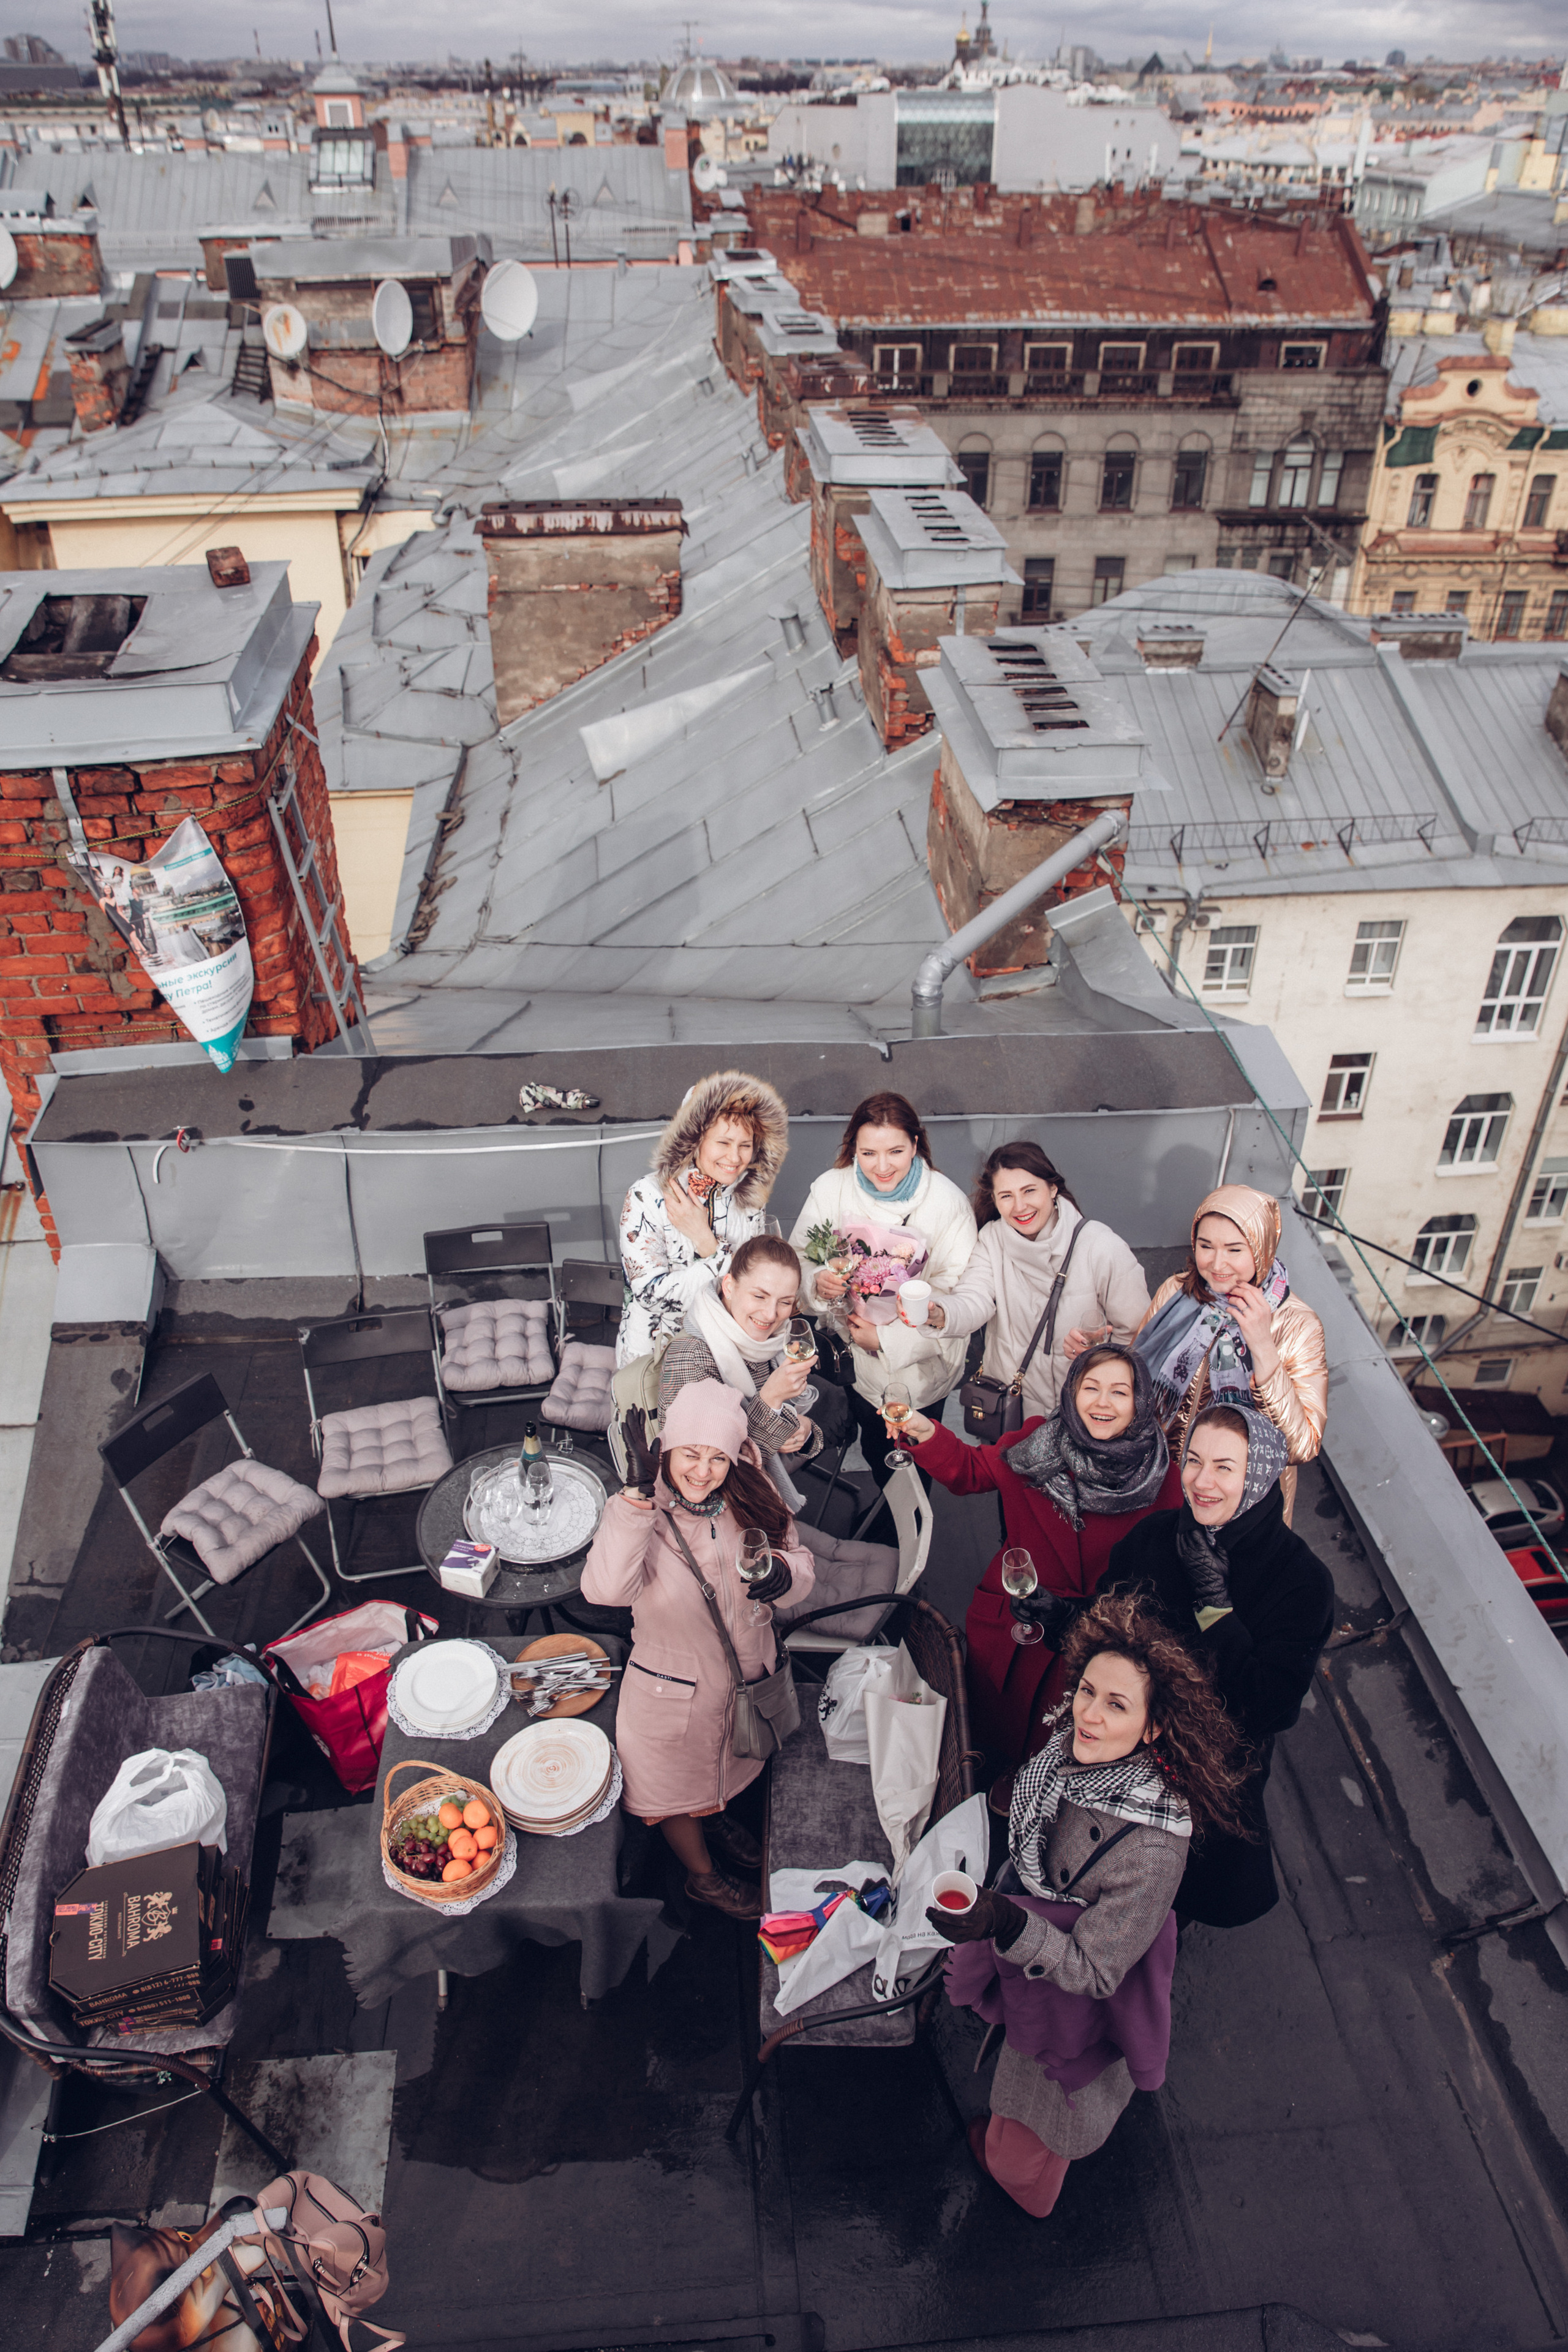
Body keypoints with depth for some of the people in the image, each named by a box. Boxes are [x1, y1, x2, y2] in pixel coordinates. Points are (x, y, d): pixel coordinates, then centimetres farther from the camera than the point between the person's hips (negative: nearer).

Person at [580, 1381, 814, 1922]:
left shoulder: (750, 1500, -17)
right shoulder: (642, 1514, -30)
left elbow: (800, 1560, -6)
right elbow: (606, 1588, -49)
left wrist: (786, 1572, -30)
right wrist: (639, 1493, -53)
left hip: (747, 1673, 4)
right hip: (674, 1690, -4)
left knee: (730, 1766, 35)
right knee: (679, 1789, 24)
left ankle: (718, 1818, 69)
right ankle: (703, 1876, 55)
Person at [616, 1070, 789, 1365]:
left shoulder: (750, 1198, 1)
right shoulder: (648, 1197, -13)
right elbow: (653, 1294, -18)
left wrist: (705, 1240, -16)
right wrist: (721, 1258, -20)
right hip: (655, 1349, -3)